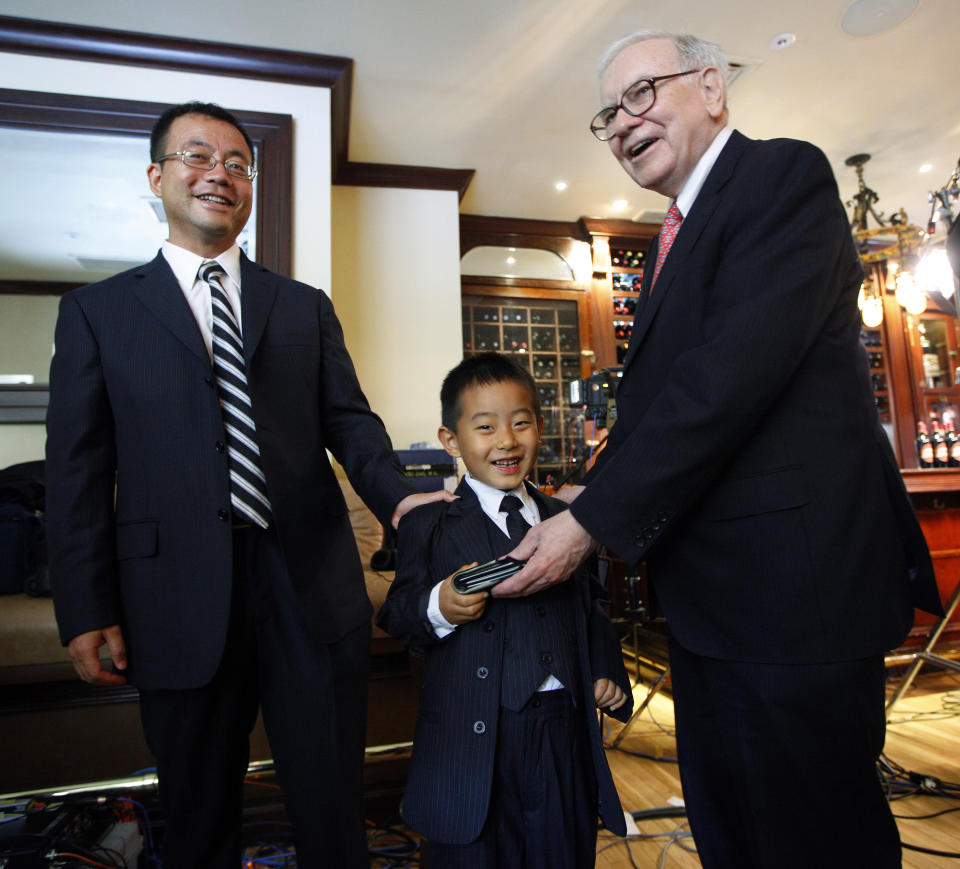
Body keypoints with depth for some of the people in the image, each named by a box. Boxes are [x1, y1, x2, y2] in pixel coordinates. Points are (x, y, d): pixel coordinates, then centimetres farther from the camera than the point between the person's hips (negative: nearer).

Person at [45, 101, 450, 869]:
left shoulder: (307, 308, 13)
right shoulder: (98, 312, 9)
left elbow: (349, 420, 6)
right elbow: (78, 468, 4)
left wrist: (397, 495, -13)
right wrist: (87, 610, -2)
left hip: (311, 588, 1)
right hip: (180, 599, 0)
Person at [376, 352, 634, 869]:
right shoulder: (429, 526, -3)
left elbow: (588, 608, 17)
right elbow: (395, 615, -4)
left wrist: (606, 672, 5)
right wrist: (438, 608, -24)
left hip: (565, 734, 4)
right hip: (471, 739, -3)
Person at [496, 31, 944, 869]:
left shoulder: (785, 173, -7)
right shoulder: (673, 240, 20)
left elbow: (735, 370, -21)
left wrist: (594, 521, -20)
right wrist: (596, 496, 2)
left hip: (793, 582, -8)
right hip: (709, 596, 9)